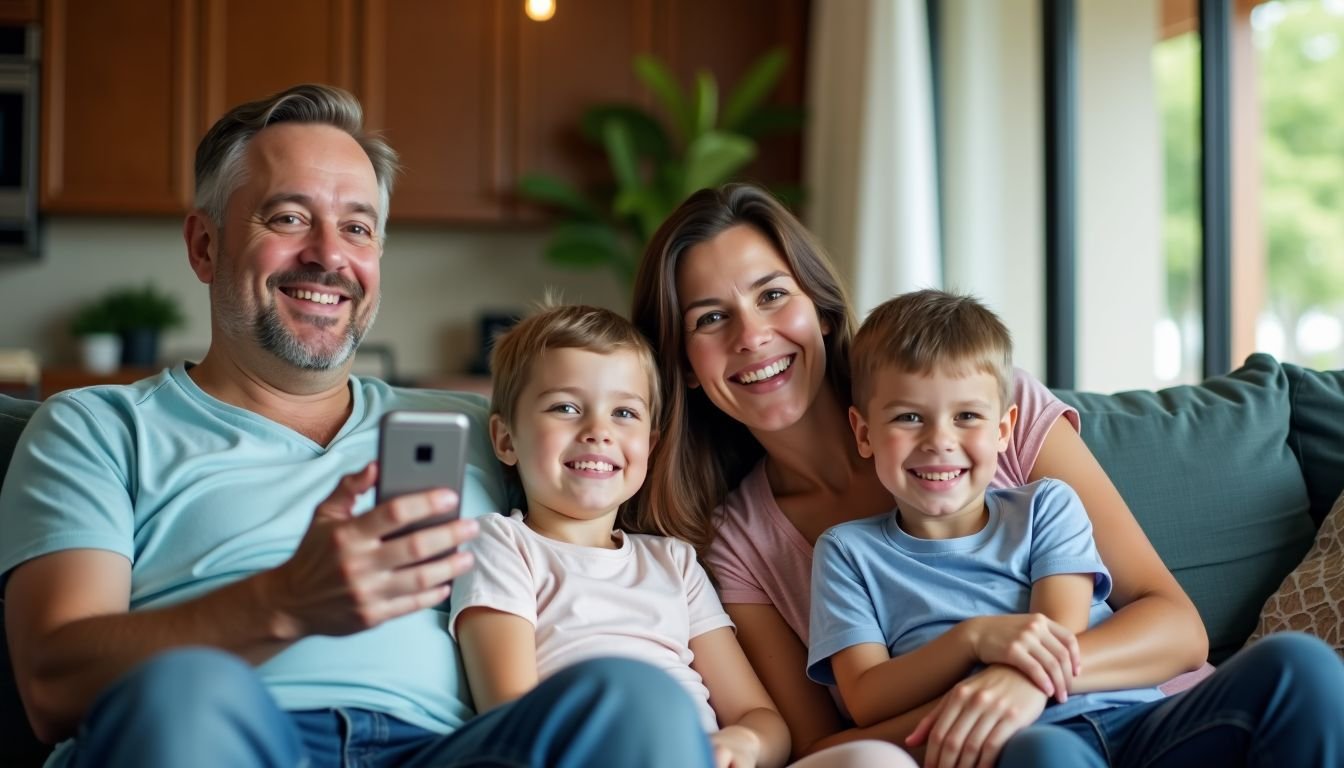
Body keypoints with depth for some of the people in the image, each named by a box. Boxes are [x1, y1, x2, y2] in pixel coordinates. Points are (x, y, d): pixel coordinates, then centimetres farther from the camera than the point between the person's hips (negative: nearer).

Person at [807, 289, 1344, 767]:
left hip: (1132, 720, 4)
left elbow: (1060, 640, 4)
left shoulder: (1046, 507, 19)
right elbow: (866, 702, 1)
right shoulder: (848, 552, 14)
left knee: (1296, 663, -22)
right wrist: (974, 637, -15)